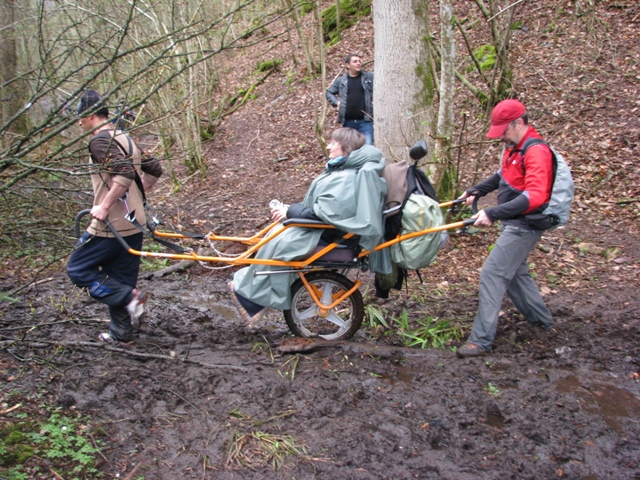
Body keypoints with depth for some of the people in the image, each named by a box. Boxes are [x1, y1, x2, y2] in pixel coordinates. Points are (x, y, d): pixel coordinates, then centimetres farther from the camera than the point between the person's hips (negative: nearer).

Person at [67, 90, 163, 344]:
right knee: (120, 280, 16)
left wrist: (105, 205, -23)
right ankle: (121, 332, 24)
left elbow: (125, 172, -29)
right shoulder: (125, 138, 13)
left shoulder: (100, 140, -14)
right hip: (134, 223, 9)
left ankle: (129, 297, -6)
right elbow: (154, 169, 18)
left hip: (110, 224, -9)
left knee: (78, 270, 6)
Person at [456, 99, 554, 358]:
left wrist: (493, 213, -40)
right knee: (515, 272, 22)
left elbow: (535, 196, -34)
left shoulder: (536, 152, -22)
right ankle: (542, 319, 41)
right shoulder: (514, 147, 9)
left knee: (492, 275, -12)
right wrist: (476, 190, 14)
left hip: (524, 226, -10)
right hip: (513, 223, 10)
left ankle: (481, 340, -7)